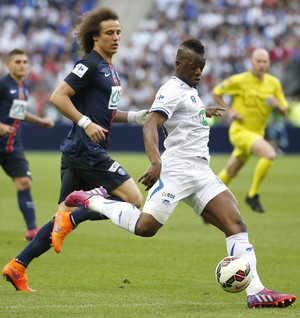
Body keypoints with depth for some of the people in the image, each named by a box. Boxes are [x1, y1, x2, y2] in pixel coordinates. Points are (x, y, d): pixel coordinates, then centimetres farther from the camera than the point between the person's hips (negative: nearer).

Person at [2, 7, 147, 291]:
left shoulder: (109, 68, 19)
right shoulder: (90, 65, -10)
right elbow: (58, 97, -16)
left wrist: (134, 117, 15)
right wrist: (86, 123, -21)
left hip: (77, 151, 10)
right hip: (86, 150, -10)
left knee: (64, 218, 9)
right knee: (133, 199, -12)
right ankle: (72, 219, -9)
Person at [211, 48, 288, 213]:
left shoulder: (274, 83, 2)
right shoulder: (240, 80, -11)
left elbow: (284, 111, 5)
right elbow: (216, 92, 0)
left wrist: (277, 105, -18)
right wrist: (229, 110, -12)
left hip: (257, 133, 6)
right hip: (240, 130, -6)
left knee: (229, 173, 14)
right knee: (270, 154, -28)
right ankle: (253, 195, -14)